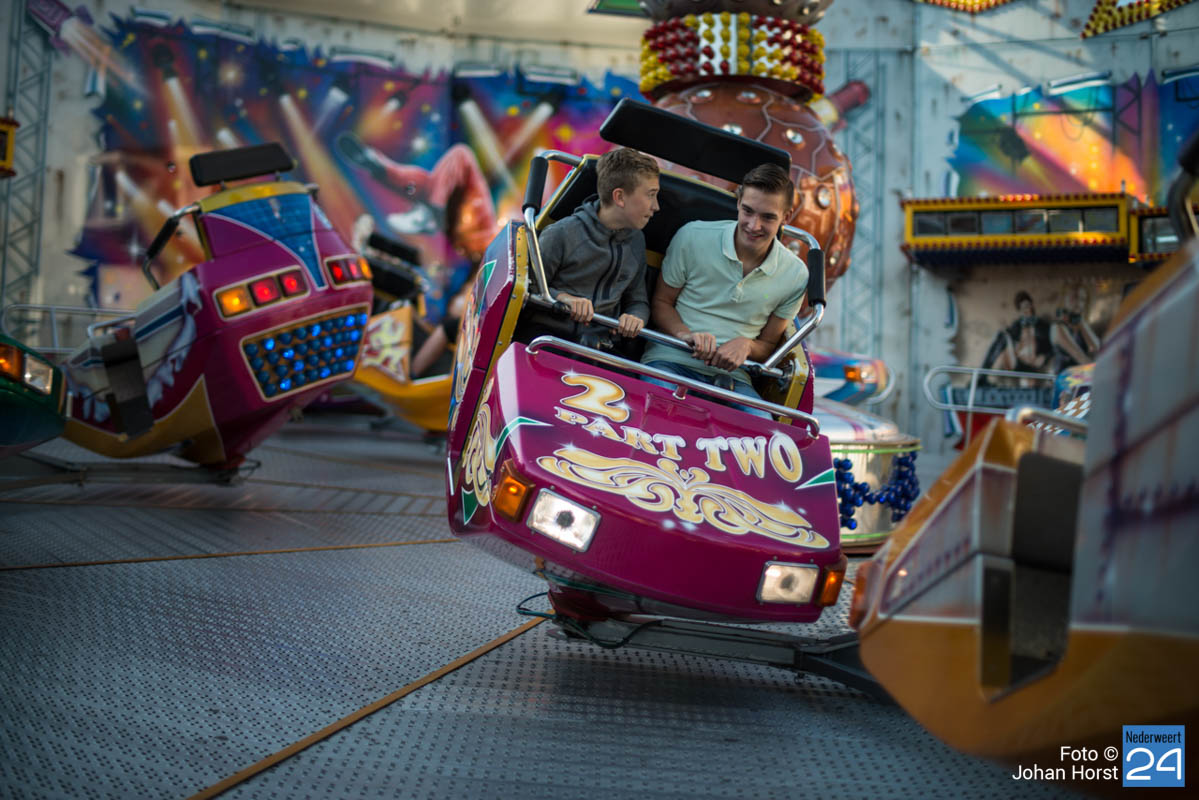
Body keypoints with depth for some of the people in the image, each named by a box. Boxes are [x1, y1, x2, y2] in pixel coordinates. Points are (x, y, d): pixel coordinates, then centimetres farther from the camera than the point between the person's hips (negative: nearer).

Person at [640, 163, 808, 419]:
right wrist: (687, 335, -14)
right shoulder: (692, 237, 0)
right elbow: (661, 302, 8)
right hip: (672, 360, -3)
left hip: (731, 375, 3)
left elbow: (768, 345, 15)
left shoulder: (795, 274, 6)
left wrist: (746, 345, -10)